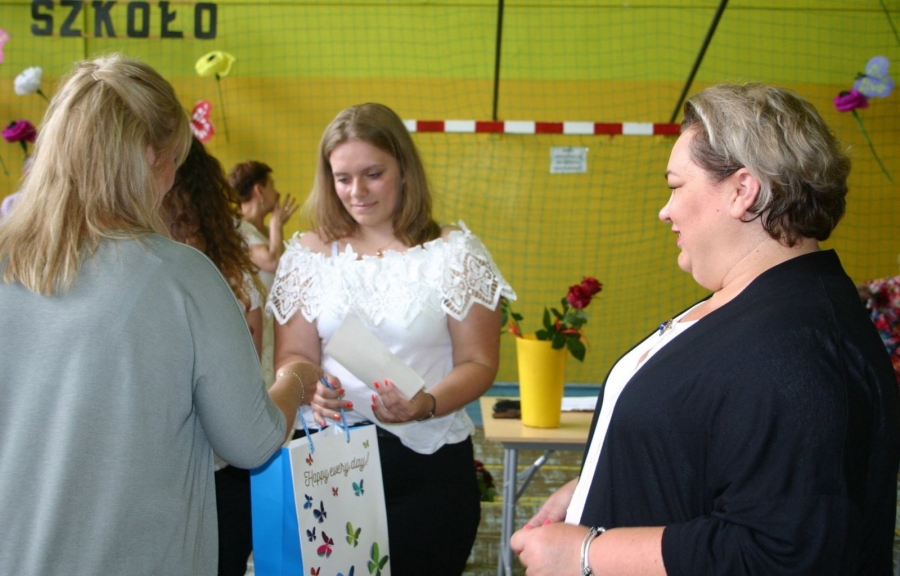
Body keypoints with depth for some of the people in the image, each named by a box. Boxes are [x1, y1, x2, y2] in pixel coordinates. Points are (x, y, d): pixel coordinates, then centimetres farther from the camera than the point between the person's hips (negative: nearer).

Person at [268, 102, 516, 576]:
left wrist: (426, 404, -23)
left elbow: (478, 363, -3)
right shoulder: (309, 255, 5)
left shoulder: (455, 253, -2)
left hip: (430, 464, -2)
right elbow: (293, 356, 6)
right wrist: (309, 389, -18)